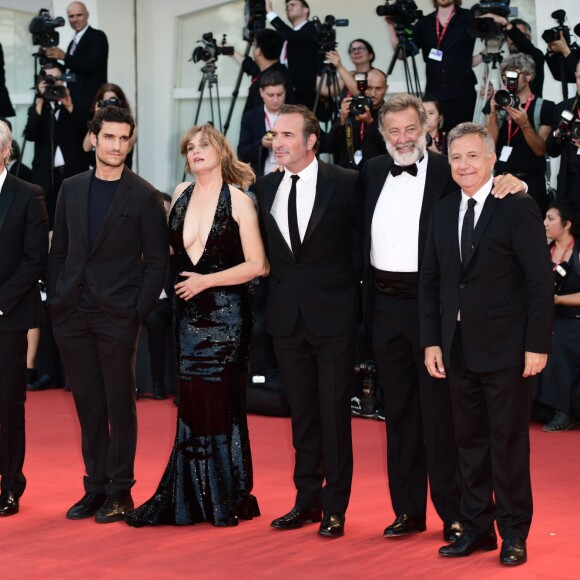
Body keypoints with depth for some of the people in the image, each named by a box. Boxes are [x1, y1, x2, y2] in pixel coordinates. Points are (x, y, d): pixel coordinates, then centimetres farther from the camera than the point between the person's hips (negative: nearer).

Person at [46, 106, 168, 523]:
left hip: (117, 316, -4)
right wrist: (55, 300, 5)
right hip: (72, 314, 4)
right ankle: (95, 486, 16)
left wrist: (140, 311, -9)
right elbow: (58, 250, 13)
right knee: (88, 403, 9)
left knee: (120, 403, 1)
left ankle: (120, 491, 8)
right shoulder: (71, 189, 10)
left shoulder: (145, 197, -2)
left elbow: (157, 259, -2)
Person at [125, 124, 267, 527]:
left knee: (221, 403, 0)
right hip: (189, 313, 4)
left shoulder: (239, 201, -5)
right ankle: (193, 498, 12)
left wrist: (207, 280, -13)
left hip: (226, 314, -4)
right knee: (192, 403, 4)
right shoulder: (181, 195, 9)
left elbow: (257, 265, -9)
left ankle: (227, 500, 11)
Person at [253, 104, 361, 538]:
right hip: (288, 318, 5)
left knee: (334, 413, 0)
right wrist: (276, 290, 6)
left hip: (333, 315, -5)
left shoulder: (345, 183, -7)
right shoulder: (265, 188, 7)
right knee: (302, 413, 12)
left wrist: (358, 290, -3)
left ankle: (335, 507, 9)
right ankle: (307, 501, 22)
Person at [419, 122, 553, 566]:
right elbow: (430, 280, 13)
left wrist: (538, 345, -14)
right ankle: (477, 528, 19)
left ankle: (514, 534, 12)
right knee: (470, 442, 10)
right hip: (458, 348, 5)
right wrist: (431, 341, 6)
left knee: (509, 443, 2)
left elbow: (541, 282, -10)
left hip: (505, 348, -5)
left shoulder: (518, 208, -7)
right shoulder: (443, 212, 10)